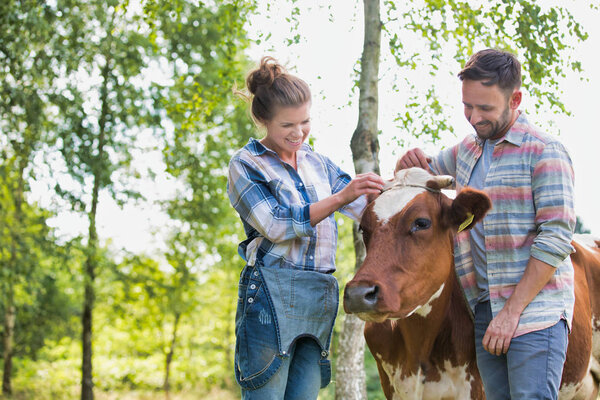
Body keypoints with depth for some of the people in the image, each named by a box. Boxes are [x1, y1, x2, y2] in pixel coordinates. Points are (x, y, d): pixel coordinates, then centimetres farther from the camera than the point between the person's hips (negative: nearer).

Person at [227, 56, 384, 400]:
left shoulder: (318, 163, 17)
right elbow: (278, 226, -13)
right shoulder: (246, 165, 0)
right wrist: (340, 197, -20)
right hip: (271, 298, -6)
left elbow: (368, 208, 15)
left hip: (321, 299, 6)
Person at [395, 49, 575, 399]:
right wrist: (410, 162, 5)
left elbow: (556, 239, -14)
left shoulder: (545, 152, -8)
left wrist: (513, 310, -17)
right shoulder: (467, 151, 14)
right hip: (484, 307, 7)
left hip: (536, 307, -7)